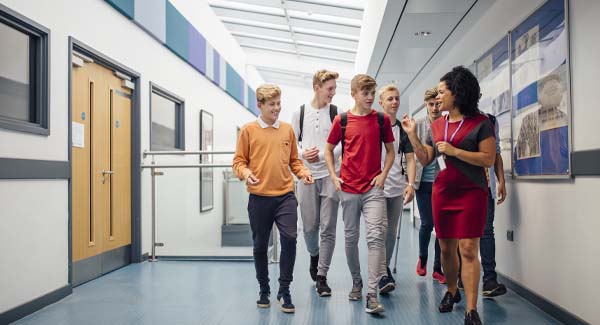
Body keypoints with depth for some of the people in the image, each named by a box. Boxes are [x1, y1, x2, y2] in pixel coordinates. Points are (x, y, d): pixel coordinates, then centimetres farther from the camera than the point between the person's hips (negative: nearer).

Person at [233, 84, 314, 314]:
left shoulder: (287, 129, 9)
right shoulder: (248, 130, 2)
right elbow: (238, 161, 1)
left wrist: (303, 172, -3)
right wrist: (246, 173, -19)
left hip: (285, 196, 1)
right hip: (259, 198, -1)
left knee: (289, 238, -12)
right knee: (260, 245, 9)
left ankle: (284, 290, 6)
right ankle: (264, 290, 29)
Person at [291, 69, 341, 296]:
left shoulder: (337, 113, 2)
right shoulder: (300, 113, 6)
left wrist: (322, 155, -14)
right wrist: (302, 154, -9)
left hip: (330, 175, -1)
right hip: (307, 175, 1)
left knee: (328, 228, -3)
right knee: (309, 226, 7)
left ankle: (321, 276, 7)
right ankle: (314, 256, 38)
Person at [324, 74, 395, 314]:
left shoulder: (382, 119, 3)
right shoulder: (342, 120, 2)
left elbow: (390, 151, 11)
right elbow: (328, 150, 11)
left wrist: (383, 175, -3)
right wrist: (334, 177, 0)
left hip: (373, 188, -1)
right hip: (348, 188, 1)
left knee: (376, 236, -11)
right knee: (351, 237, 10)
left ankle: (372, 294, -9)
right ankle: (356, 282, 30)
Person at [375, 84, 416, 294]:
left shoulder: (403, 129, 11)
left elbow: (409, 159, 9)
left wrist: (410, 184, -3)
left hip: (397, 188, 4)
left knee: (391, 233, 10)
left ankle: (383, 272, 23)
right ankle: (383, 275, -6)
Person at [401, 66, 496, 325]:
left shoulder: (480, 122, -5)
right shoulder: (436, 125, 10)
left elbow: (489, 159, -11)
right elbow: (425, 160, 11)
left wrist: (454, 151, -17)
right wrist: (412, 135, 2)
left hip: (471, 193, -5)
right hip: (442, 193, 5)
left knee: (468, 249, -9)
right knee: (446, 248, 12)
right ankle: (452, 292, 32)